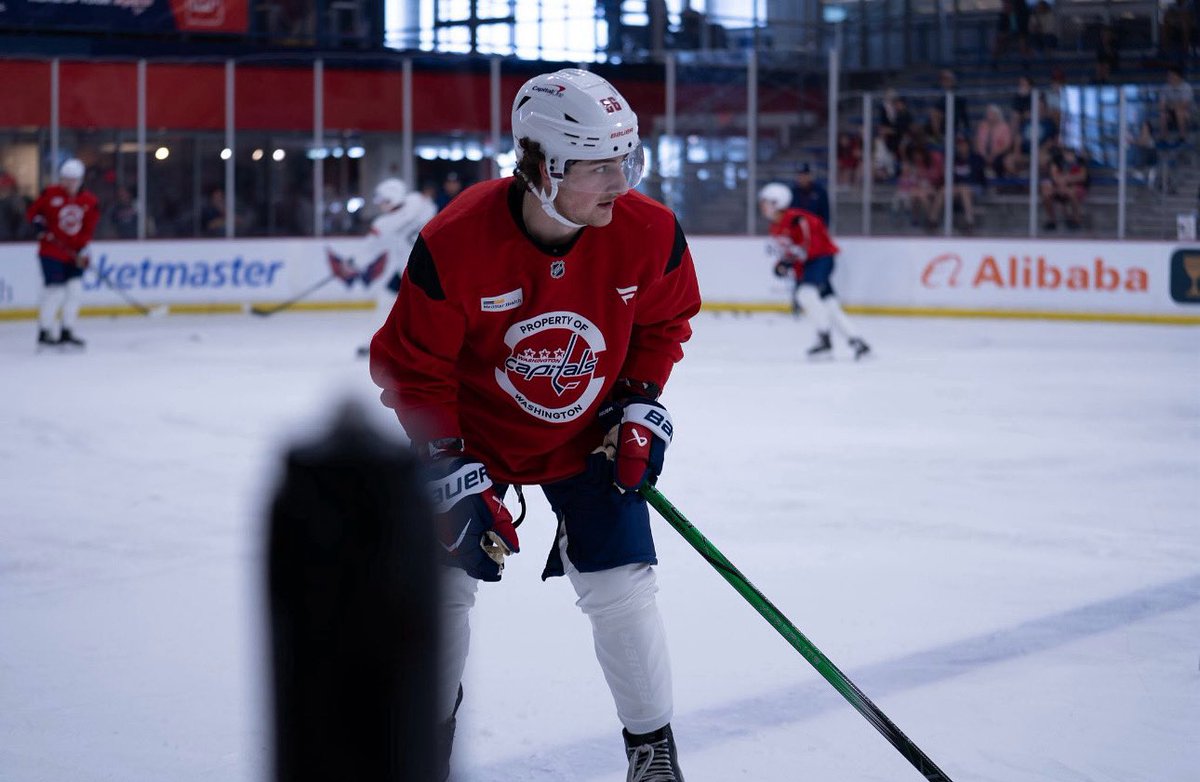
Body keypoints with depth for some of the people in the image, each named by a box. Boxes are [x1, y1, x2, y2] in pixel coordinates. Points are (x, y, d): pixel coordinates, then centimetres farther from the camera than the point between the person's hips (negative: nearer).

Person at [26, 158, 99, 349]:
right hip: (51, 252, -4)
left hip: (73, 254, 4)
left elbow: (88, 230, -2)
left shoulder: (90, 202, 0)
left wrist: (83, 251, -14)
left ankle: (66, 333, 14)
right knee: (55, 290, -11)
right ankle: (44, 333, -3)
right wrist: (38, 222, -16)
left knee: (75, 289, 2)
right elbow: (33, 211, 5)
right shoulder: (51, 194, -4)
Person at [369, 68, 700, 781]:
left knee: (620, 588, -6)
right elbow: (412, 369, -18)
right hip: (475, 435, -1)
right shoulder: (454, 243, -31)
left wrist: (642, 407, -8)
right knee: (444, 582, 2)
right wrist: (457, 476, -20)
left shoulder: (650, 234, -23)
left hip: (589, 440, 1)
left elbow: (664, 321, 1)